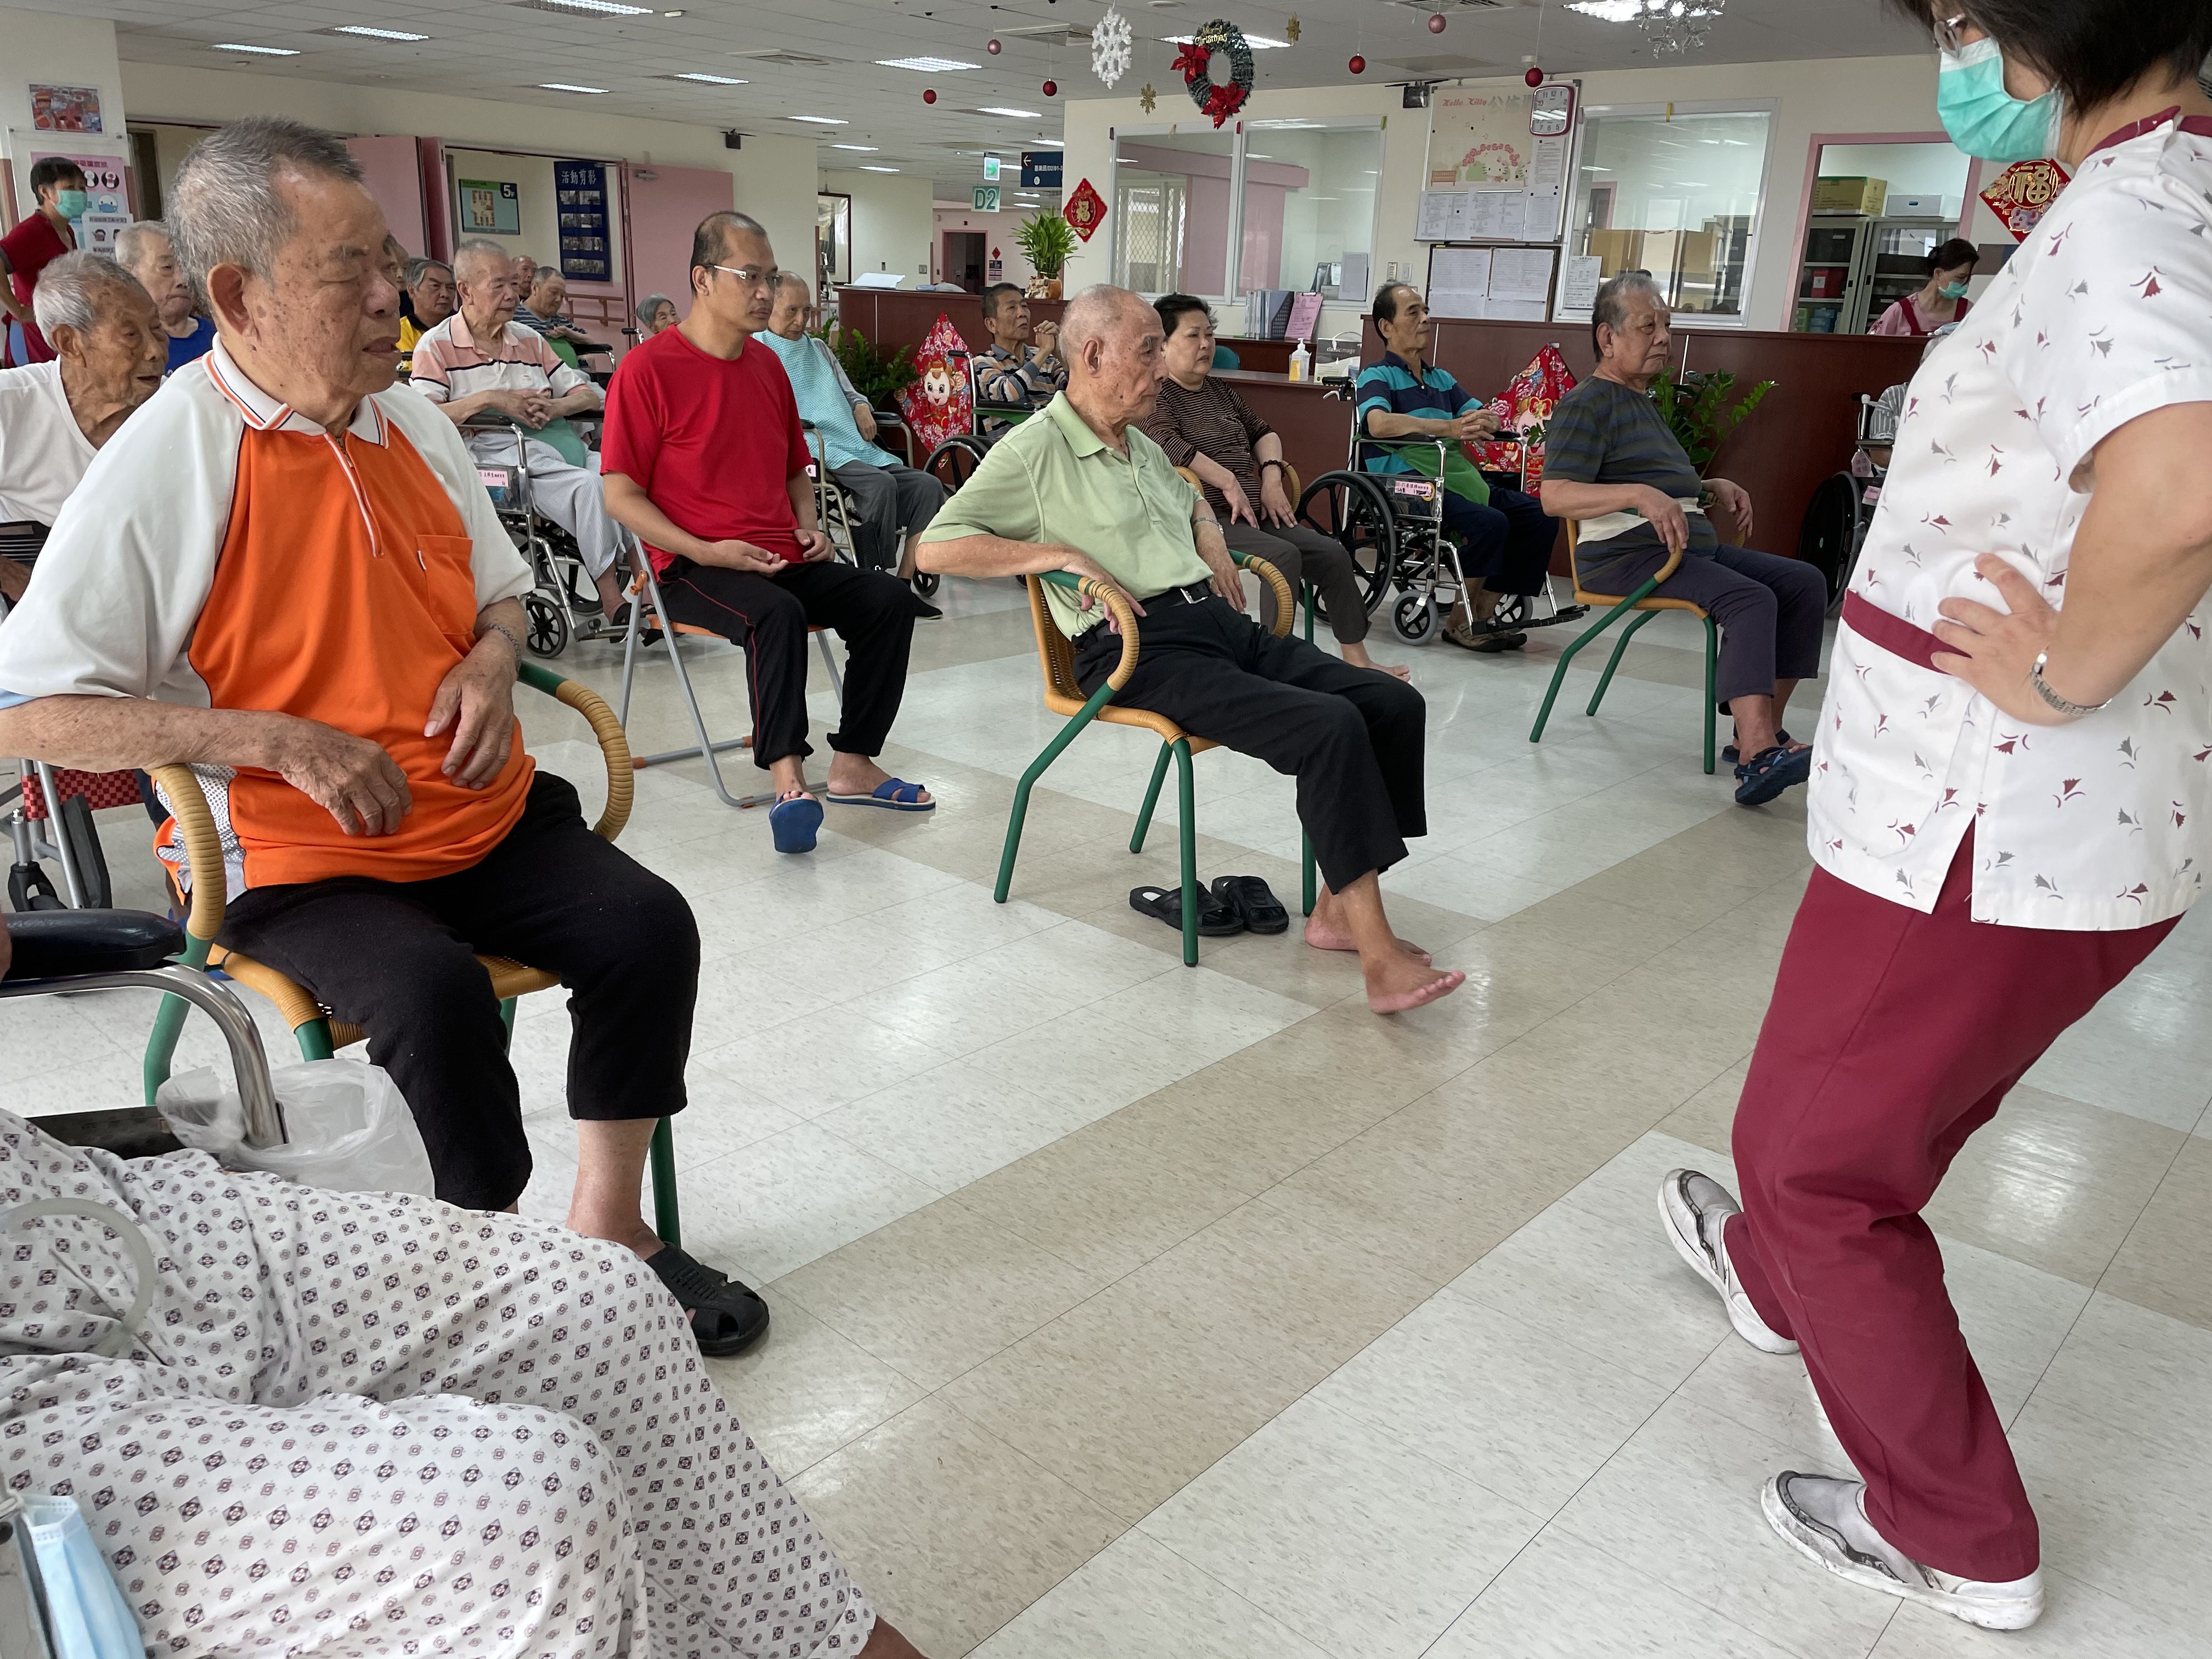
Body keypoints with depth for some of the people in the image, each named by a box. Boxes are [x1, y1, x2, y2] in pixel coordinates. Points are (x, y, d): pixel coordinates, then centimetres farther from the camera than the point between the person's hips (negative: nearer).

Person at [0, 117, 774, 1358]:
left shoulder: (413, 424, 8)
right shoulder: (164, 466, -10)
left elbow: (503, 593, 22)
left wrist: (491, 662, -2)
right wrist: (273, 741, -18)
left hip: (487, 816, 5)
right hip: (301, 864, -5)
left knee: (649, 925, -16)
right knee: (437, 995, -31)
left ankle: (606, 1224, 1)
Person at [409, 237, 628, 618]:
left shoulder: (529, 340, 23)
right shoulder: (437, 345, 7)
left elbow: (589, 395, 20)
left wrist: (554, 407, -2)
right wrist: (490, 400, -12)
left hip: (552, 441, 6)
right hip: (494, 449, -6)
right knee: (588, 486, -32)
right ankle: (613, 602, -28)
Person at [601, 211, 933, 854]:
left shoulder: (768, 365, 15)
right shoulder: (647, 368, -6)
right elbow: (621, 494, -8)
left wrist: (810, 527, 7)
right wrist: (707, 552, -17)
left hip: (782, 559, 7)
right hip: (694, 569, -7)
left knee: (889, 597, -12)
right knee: (776, 613, -35)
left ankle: (853, 763, -9)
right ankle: (787, 775, -32)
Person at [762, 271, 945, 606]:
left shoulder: (819, 348, 28)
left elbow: (848, 392, 35)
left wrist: (861, 407, 11)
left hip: (858, 448, 8)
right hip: (815, 450, -8)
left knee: (928, 486, -12)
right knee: (881, 483, -33)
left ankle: (902, 584, -12)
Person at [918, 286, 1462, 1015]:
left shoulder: (1140, 446, 23)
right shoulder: (1033, 451, -2)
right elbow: (935, 547, -10)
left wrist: (1211, 535, 21)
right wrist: (1061, 554, -16)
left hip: (1223, 624, 9)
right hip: (1143, 649, -9)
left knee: (1394, 702, -6)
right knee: (1330, 727, -28)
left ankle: (1338, 910, -2)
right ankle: (1380, 961, -25)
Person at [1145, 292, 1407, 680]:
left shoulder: (1218, 389, 24)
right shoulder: (1157, 394, -2)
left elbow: (1262, 432, 26)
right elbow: (1168, 443, -20)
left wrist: (1271, 477, 6)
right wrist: (1228, 481, -22)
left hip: (1252, 513, 8)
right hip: (1205, 515, -8)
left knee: (1333, 553, -4)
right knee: (1283, 555, -31)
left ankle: (1356, 658, 5)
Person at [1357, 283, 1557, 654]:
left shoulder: (1442, 379, 26)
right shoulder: (1377, 377, 2)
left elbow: (1486, 418, 19)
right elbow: (1379, 423, -20)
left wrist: (1483, 421, -8)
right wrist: (1449, 428, -26)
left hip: (1456, 477, 8)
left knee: (1540, 516, -8)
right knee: (1491, 522, -30)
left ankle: (1484, 611, -7)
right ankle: (1461, 621, -14)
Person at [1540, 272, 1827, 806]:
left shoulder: (1642, 402, 25)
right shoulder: (1587, 404, -5)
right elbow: (1555, 495, -21)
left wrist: (1715, 487, 18)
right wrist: (1641, 495, -32)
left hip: (1693, 546, 10)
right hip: (1626, 554, -9)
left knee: (1804, 582, -3)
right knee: (1750, 600, -30)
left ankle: (1762, 728, -8)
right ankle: (1756, 756, -43)